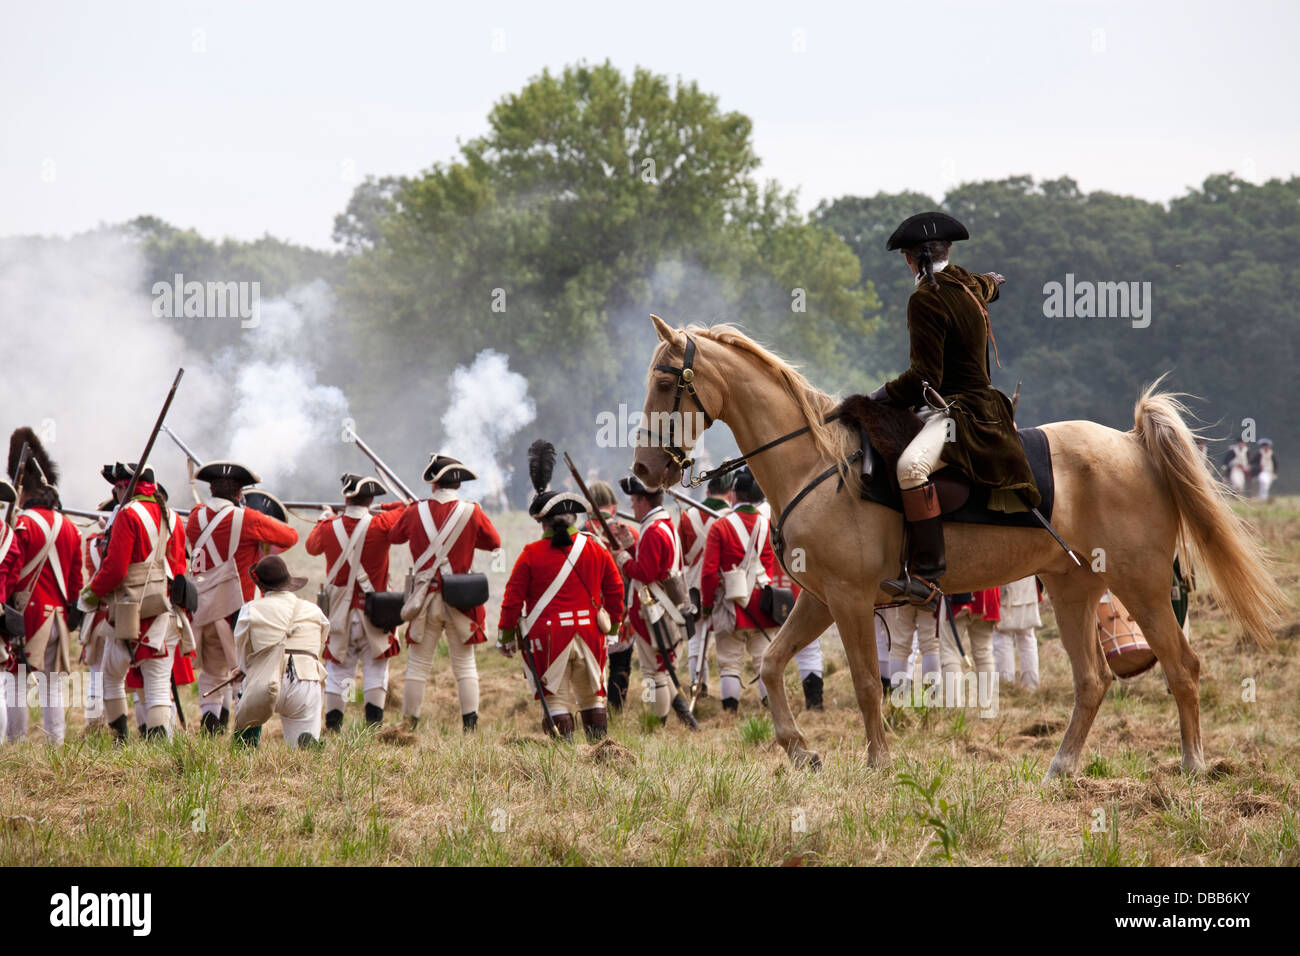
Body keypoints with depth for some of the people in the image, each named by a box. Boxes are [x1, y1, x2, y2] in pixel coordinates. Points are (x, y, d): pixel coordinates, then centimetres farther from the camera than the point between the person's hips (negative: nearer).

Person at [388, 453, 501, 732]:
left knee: (418, 666, 6)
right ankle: (470, 726, -1)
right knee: (465, 665, 5)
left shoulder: (415, 512, -3)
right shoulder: (471, 512, -6)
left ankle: (409, 726, 6)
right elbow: (494, 542, 8)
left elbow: (394, 537, 15)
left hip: (425, 598, 0)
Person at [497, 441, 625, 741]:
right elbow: (615, 589, 11)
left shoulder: (532, 554, -5)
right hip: (589, 632, 3)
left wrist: (506, 634, 6)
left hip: (548, 635, -3)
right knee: (592, 695, 15)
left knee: (556, 698, 2)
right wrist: (614, 623, 24)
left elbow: (513, 598, -3)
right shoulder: (596, 549, 4)